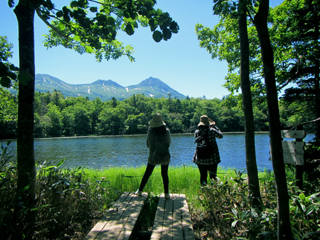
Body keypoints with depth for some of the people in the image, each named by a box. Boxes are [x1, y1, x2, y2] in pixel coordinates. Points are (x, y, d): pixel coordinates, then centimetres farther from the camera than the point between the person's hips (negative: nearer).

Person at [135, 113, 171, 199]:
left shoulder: (151, 132, -12)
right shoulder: (166, 131, -9)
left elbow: (148, 145, -2)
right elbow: (169, 142, 6)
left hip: (153, 157, 0)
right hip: (165, 157, 1)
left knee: (147, 174, 14)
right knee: (165, 174, 14)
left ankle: (140, 190, 23)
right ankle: (166, 193, 13)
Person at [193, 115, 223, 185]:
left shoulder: (196, 132, -4)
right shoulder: (212, 131, -12)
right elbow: (221, 135, 6)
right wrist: (214, 126, 15)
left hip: (200, 159, 2)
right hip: (212, 158, -2)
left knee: (203, 176, 12)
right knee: (212, 176, 11)